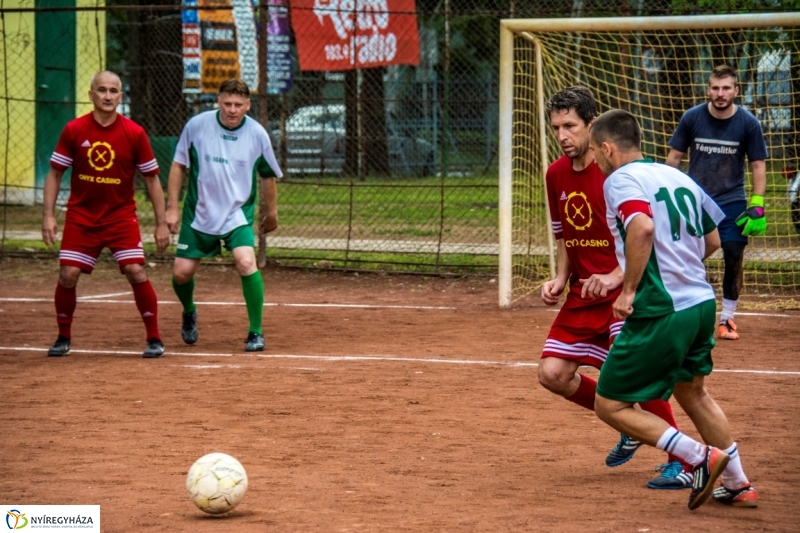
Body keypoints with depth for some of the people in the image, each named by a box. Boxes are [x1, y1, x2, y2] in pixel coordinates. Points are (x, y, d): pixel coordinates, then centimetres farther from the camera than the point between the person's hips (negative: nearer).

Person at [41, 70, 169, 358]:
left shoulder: (134, 133, -7)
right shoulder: (74, 130, -6)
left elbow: (152, 179, 0)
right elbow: (54, 173, 2)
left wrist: (161, 224, -2)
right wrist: (48, 215, -6)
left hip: (121, 215, -1)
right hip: (81, 216, 1)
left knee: (136, 272, -13)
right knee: (67, 275, -6)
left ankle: (154, 339, 1)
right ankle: (63, 337, 14)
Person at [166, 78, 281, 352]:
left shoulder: (257, 134, -8)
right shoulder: (197, 125, -10)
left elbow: (268, 175, 8)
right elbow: (178, 165, 1)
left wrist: (271, 211, 18)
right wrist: (172, 207, -2)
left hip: (238, 213, -1)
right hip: (199, 214, 1)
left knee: (246, 262, -24)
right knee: (182, 272, 0)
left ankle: (256, 332, -10)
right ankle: (189, 313, 35)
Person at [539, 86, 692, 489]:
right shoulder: (556, 175, 7)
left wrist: (615, 277, -29)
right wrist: (560, 281, 3)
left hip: (626, 288, -7)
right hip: (583, 294, 7)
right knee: (552, 373, -2)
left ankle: (682, 463, -13)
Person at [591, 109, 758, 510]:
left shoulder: (620, 180, -10)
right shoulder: (679, 177, 14)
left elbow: (643, 227, -29)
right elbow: (712, 241, 20)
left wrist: (629, 289, -22)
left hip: (661, 312, -9)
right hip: (702, 303, 9)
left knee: (610, 405, 2)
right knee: (692, 391, 29)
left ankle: (700, 457, -4)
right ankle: (737, 485, 33)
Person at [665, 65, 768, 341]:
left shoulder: (748, 123, -7)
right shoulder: (692, 118, -6)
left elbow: (758, 166, 0)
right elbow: (674, 157, 4)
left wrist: (757, 206, -6)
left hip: (732, 203, 0)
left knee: (734, 257, -4)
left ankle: (727, 318, 11)